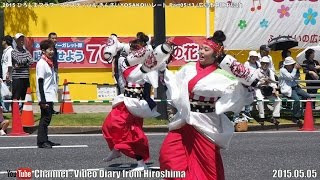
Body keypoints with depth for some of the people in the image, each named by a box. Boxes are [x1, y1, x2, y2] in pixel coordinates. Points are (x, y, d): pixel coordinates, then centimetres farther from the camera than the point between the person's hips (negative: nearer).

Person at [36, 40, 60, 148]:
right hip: (45, 97, -9)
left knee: (47, 117, 12)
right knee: (45, 117, -7)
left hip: (50, 96, 9)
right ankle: (41, 141, -3)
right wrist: (42, 100, -19)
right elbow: (40, 82, -16)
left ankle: (45, 140, 19)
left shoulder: (49, 63, 14)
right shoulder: (41, 63, -12)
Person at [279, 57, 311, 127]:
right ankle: (295, 118, -17)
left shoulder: (292, 69, 11)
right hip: (287, 89, -8)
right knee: (297, 100, -30)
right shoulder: (282, 70, -10)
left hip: (295, 87, 8)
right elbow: (291, 77, -21)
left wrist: (297, 70, -1)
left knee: (308, 96, -6)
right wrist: (295, 68, -16)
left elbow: (297, 77, 14)